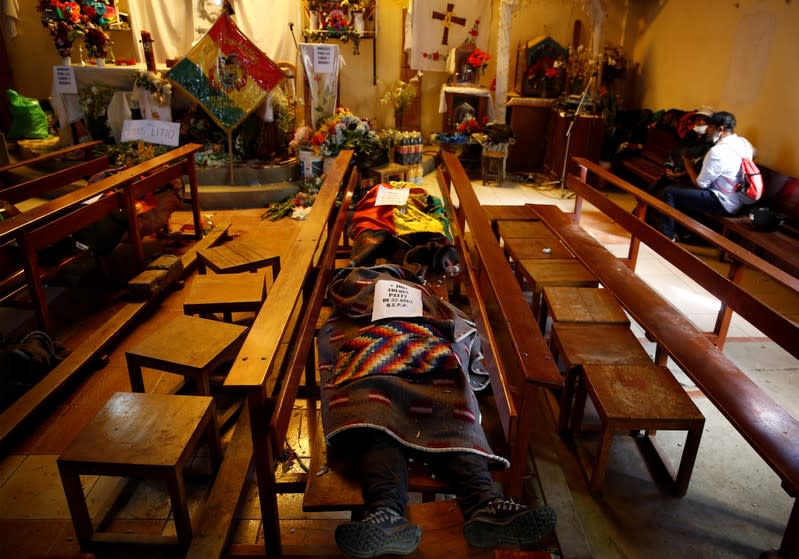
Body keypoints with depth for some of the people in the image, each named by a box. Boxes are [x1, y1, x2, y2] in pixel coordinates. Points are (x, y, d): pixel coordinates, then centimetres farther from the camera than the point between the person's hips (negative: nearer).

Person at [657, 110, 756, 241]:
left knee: (668, 192, -9)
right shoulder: (744, 142, 3)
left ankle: (667, 237, 0)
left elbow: (700, 184, -17)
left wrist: (689, 166, 1)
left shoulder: (718, 151, -23)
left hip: (724, 204, -10)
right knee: (683, 186, 23)